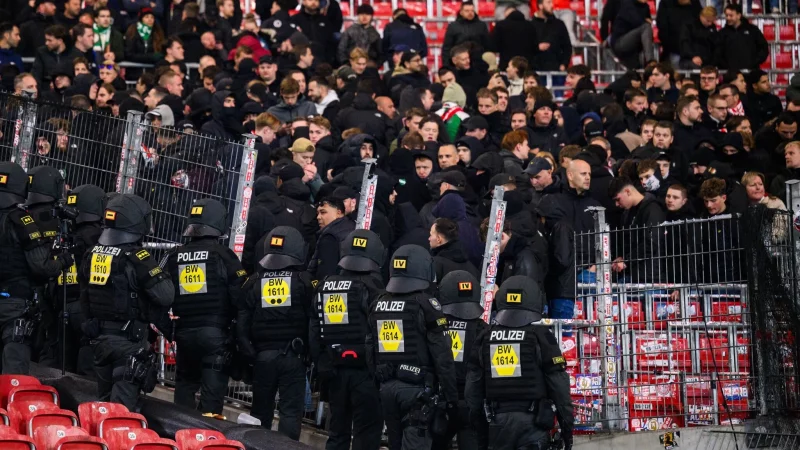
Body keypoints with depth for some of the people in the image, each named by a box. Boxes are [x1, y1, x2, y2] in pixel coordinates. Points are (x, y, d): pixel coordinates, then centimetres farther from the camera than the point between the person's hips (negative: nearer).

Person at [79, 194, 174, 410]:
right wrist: (162, 276, -1)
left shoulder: (91, 255, 5)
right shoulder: (137, 258, -17)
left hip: (99, 337, 7)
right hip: (129, 339, -7)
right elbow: (166, 295, -21)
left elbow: (85, 299, 14)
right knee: (122, 406, -6)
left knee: (103, 401, 17)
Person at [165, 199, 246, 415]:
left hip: (184, 332, 5)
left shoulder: (175, 257, 5)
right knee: (212, 390, -3)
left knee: (185, 385, 20)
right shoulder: (223, 255, -9)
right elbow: (240, 295, -12)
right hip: (216, 333, -5)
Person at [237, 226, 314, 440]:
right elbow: (314, 320, -6)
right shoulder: (304, 281, -3)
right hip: (293, 355, -3)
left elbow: (242, 322, 4)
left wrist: (247, 353, 8)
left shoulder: (253, 282, 6)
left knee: (261, 410, 15)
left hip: (262, 355, 3)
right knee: (291, 411, -2)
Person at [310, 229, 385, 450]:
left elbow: (315, 332, 10)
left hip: (334, 369, 6)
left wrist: (320, 362, 16)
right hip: (364, 370, -6)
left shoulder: (325, 287, 8)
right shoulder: (371, 287, -11)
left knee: (337, 431, 15)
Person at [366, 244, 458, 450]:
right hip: (416, 387, -6)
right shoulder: (426, 305, -10)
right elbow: (442, 356, -11)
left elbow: (370, 350, 14)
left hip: (387, 387, 7)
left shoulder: (378, 305, 11)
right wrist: (451, 395, -6)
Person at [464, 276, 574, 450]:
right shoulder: (540, 337, -5)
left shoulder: (484, 339, 7)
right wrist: (567, 427, 2)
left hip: (498, 421, 4)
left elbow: (473, 386, 10)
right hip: (532, 421, -4)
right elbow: (559, 385, -5)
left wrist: (476, 421, 20)